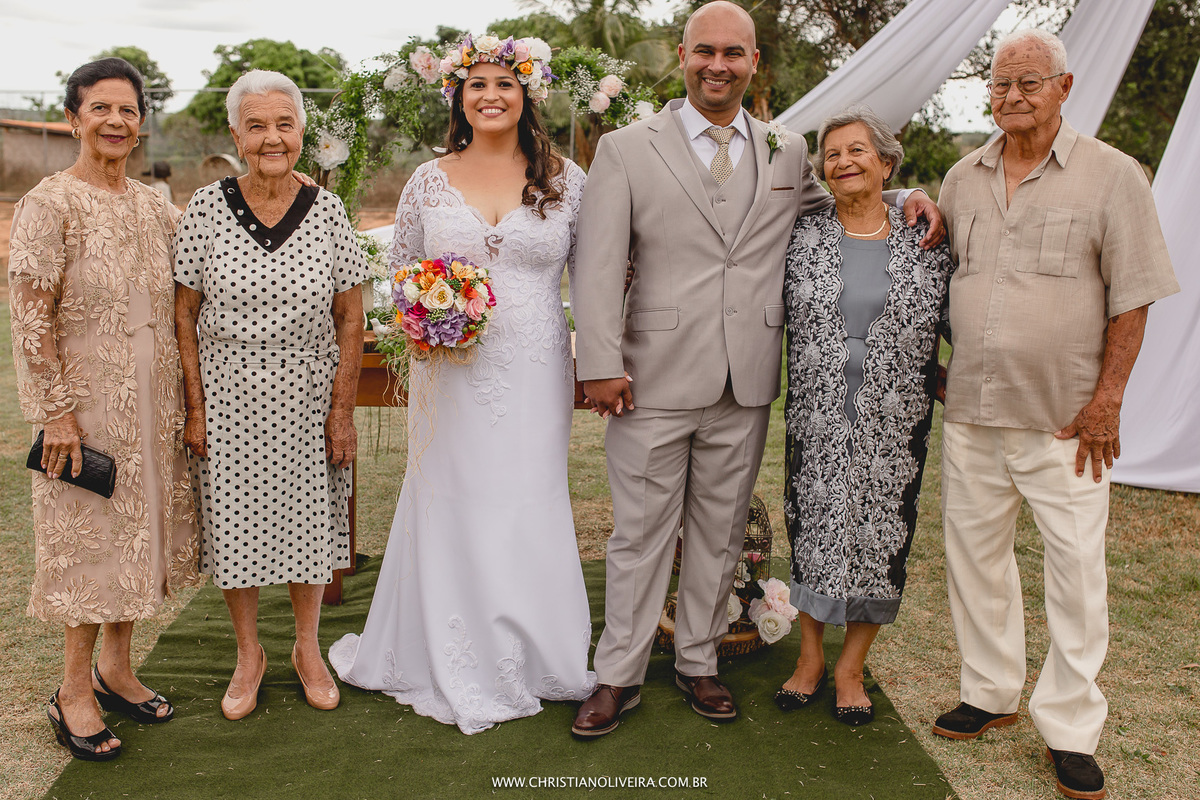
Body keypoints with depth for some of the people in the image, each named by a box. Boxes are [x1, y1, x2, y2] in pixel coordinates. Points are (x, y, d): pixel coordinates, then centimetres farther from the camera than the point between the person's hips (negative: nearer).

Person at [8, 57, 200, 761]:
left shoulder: (156, 207, 8)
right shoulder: (49, 203, -9)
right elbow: (32, 318, -12)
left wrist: (185, 400, 9)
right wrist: (56, 410, -16)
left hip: (153, 400, 6)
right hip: (88, 399, -6)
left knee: (138, 529, 13)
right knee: (91, 535, 2)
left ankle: (116, 668, 29)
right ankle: (75, 691, 18)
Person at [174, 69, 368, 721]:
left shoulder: (327, 211, -4)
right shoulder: (207, 208, -5)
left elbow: (350, 318, -1)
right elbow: (184, 313, -2)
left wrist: (343, 408, -3)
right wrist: (194, 407, -6)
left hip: (307, 402, 0)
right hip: (228, 400, 0)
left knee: (308, 522, 11)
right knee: (234, 525, 9)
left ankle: (307, 648, 33)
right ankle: (248, 655, 31)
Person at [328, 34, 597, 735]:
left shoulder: (566, 179, 3)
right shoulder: (428, 182, 5)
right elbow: (402, 271, 13)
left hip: (535, 374, 0)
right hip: (452, 373, 1)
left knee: (529, 509, 5)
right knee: (451, 508, 5)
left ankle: (532, 657, 25)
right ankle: (454, 668, 22)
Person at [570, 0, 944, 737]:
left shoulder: (789, 155, 11)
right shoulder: (625, 150, 1)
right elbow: (599, 264, -5)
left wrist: (911, 198, 4)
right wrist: (601, 363, -13)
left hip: (746, 387, 3)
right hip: (655, 382, -3)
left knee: (719, 533, 14)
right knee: (640, 535, 6)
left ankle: (699, 662, 31)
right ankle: (620, 676, 20)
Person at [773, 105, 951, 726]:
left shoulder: (924, 243, 2)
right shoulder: (802, 237, 2)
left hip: (894, 425, 0)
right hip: (817, 422, 0)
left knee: (881, 538, 6)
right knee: (813, 530, 7)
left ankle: (851, 667, 24)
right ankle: (810, 656, 27)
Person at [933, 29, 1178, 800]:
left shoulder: (1113, 175, -4)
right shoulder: (963, 178, 9)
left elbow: (1132, 299, -5)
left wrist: (1106, 402, -10)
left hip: (1063, 418, -4)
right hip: (970, 411, 4)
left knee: (1077, 570, 1)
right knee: (975, 554, 12)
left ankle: (1070, 727, 15)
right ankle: (992, 693, 29)